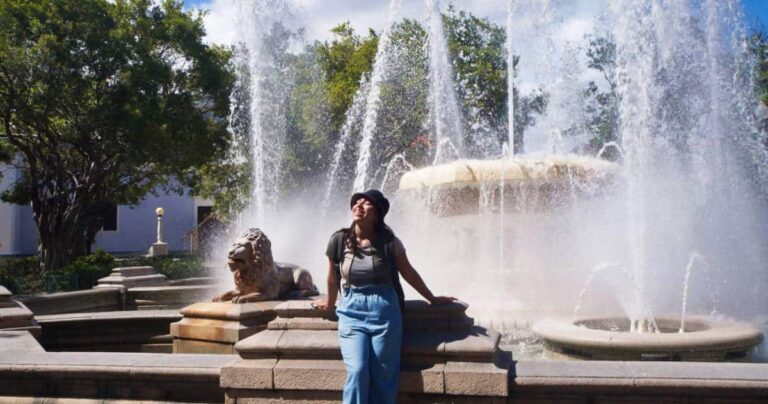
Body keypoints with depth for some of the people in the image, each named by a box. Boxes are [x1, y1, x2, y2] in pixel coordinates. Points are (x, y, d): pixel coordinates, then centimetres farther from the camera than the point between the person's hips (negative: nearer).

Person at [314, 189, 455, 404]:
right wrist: (330, 303, 25)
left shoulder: (389, 241, -5)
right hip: (352, 311, 0)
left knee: (384, 376, 3)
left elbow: (409, 273, 8)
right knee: (357, 371, -12)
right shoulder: (339, 240, -3)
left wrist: (432, 299, 16)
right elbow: (332, 278, 11)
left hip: (385, 311, 0)